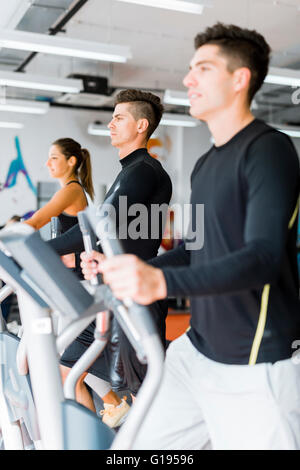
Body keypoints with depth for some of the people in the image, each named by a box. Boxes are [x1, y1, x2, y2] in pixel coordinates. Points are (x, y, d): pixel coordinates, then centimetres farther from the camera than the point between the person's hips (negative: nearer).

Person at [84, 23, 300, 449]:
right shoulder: (205, 164, 13)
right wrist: (124, 270, 6)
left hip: (256, 369, -8)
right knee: (144, 441, 13)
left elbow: (263, 257, -25)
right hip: (196, 351, 8)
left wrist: (161, 281, -40)